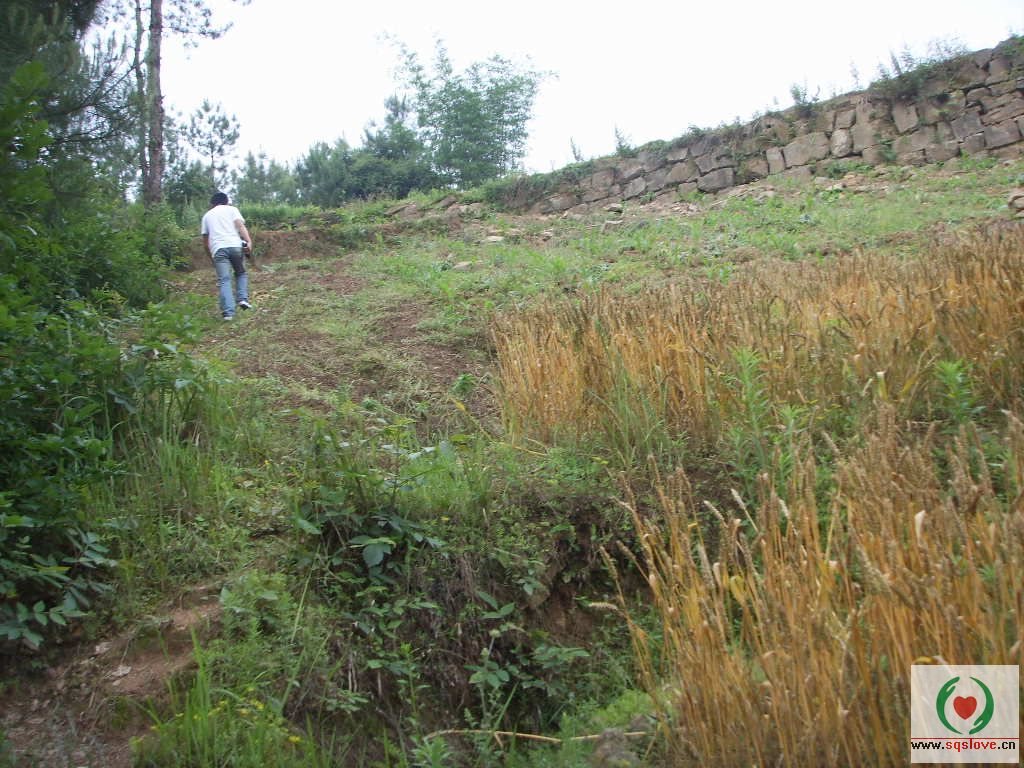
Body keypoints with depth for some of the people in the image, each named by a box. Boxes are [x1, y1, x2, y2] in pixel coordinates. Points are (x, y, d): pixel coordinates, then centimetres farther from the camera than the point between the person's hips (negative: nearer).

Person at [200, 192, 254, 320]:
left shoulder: (207, 215, 25)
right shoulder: (231, 209, 18)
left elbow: (205, 239, 24)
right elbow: (240, 225, 0)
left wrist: (210, 252, 38)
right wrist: (249, 241, -11)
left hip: (218, 249, 1)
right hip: (235, 245, -1)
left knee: (224, 280, -2)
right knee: (241, 273, 20)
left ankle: (228, 312, -14)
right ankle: (242, 299, 0)